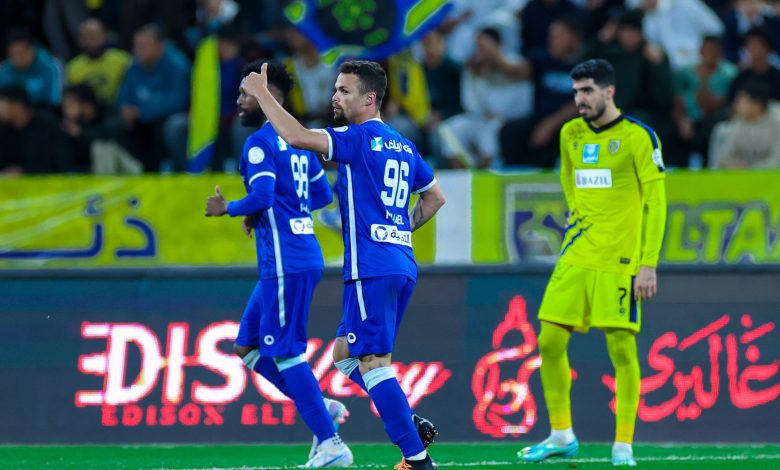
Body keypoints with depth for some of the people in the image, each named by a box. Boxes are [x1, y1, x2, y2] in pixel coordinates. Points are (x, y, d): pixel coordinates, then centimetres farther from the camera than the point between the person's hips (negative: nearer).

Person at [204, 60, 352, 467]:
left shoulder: (260, 143, -11)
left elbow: (262, 197, -22)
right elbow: (323, 194, 22)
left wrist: (226, 209, -4)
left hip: (285, 261, -10)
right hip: (305, 255, 10)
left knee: (284, 351, -6)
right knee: (248, 346, 15)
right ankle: (321, 408, 11)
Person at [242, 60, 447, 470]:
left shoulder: (360, 139, -9)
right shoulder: (403, 147, 17)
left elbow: (295, 136, -19)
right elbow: (435, 196, 30)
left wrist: (262, 93, -8)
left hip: (372, 270, -9)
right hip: (401, 264, 9)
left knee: (373, 363, -10)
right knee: (344, 355, 17)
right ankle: (412, 426, 5)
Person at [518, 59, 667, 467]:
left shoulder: (638, 136, -7)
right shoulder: (571, 135, 11)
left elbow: (655, 202, -9)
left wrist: (648, 264, -14)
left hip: (620, 260, -6)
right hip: (575, 257, 6)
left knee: (621, 348, -7)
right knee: (550, 342, 2)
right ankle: (561, 435, 15)